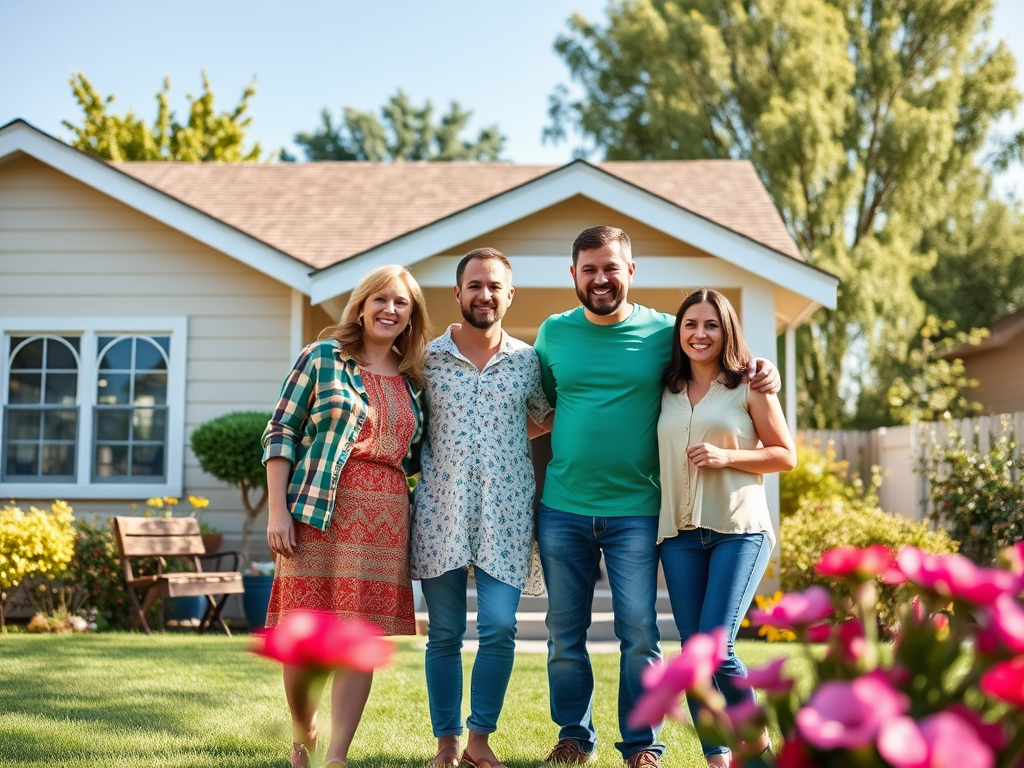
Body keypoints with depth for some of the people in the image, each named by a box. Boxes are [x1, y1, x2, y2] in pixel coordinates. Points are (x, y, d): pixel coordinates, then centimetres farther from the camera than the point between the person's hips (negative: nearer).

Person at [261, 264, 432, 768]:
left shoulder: (414, 381, 15)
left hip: (384, 521, 3)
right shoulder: (322, 358, 4)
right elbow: (280, 433, 0)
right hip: (318, 513, -3)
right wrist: (278, 510, -8)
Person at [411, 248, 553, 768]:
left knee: (499, 628, -6)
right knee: (444, 634, 5)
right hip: (440, 512, 0)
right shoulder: (426, 360, 3)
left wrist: (502, 448, 9)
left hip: (505, 515, 0)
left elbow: (543, 419, 21)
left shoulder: (527, 361, 6)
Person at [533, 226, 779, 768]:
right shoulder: (553, 333, 6)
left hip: (635, 509, -2)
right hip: (562, 508, 2)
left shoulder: (664, 332, 0)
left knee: (639, 633, -1)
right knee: (564, 633, 9)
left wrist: (763, 373, -6)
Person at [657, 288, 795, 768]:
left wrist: (727, 456, -9)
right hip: (679, 532, 4)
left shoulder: (749, 387, 4)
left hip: (738, 530, -4)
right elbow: (653, 455, 23)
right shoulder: (667, 392, 14)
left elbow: (786, 456, 4)